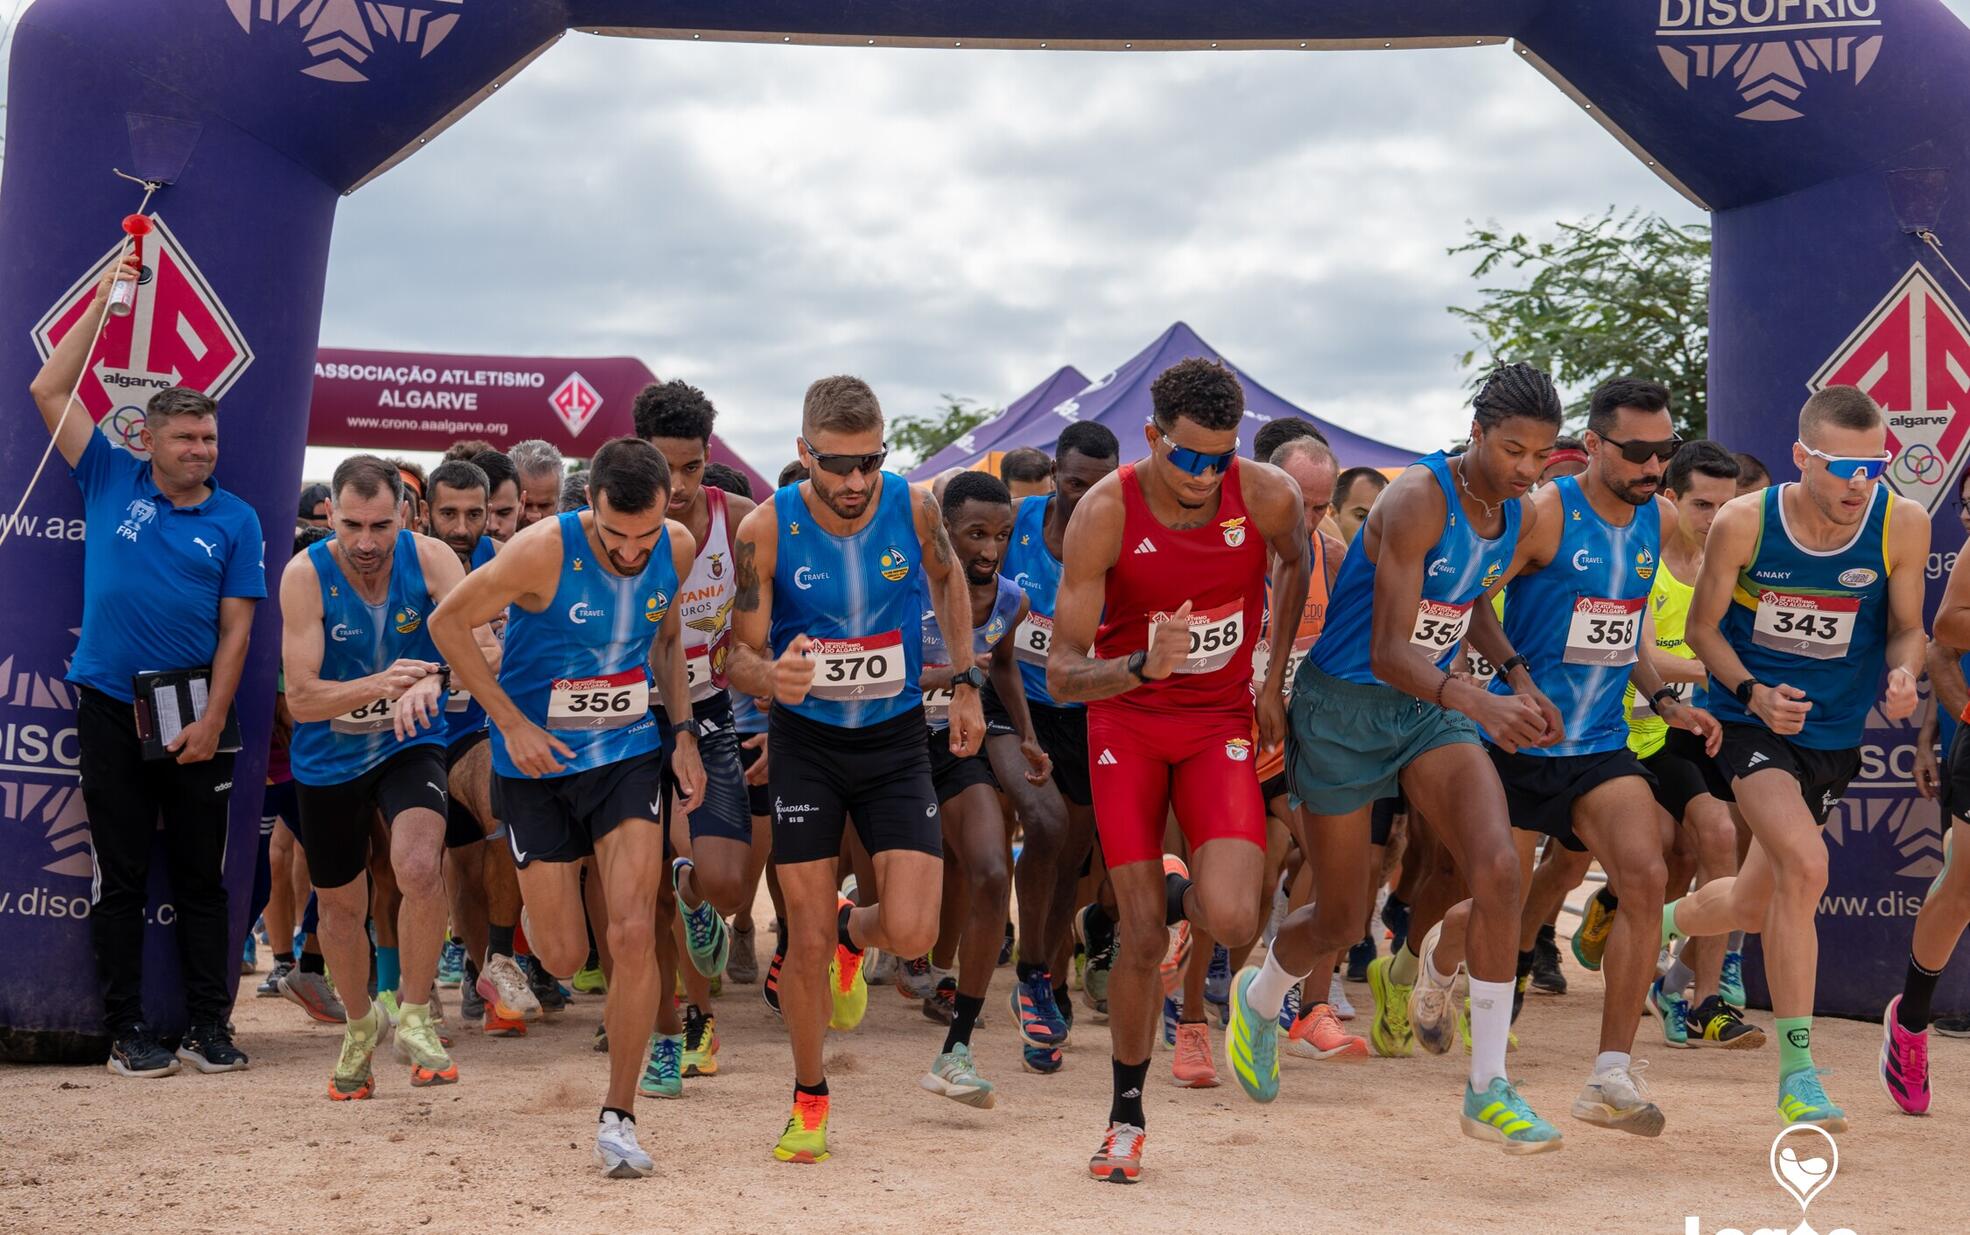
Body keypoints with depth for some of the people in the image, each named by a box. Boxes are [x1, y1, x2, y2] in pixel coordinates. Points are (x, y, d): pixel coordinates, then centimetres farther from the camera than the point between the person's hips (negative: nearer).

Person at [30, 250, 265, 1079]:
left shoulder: (235, 522, 2)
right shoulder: (111, 482, 4)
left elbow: (235, 628, -1)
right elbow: (48, 391, 2)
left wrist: (212, 720, -10)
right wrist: (103, 302, 0)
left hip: (194, 716, 0)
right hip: (112, 707, 0)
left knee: (201, 876, 6)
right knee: (121, 876, 4)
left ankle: (209, 1026, 13)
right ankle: (127, 1033, 10)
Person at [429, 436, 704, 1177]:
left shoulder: (678, 549, -8)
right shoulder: (543, 551, -22)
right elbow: (448, 624, -11)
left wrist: (684, 732, 3)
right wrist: (512, 724, -15)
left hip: (628, 754, 2)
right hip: (538, 763, -2)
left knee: (633, 934, -13)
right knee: (564, 959, 4)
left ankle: (618, 1117, 0)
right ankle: (521, 942, 44)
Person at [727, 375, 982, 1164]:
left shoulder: (913, 508, -11)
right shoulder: (766, 530, -16)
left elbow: (947, 579, 12)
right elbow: (739, 653, -11)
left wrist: (965, 684, 8)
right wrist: (771, 676, -35)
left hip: (895, 738, 1)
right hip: (805, 740, -1)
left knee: (911, 934, -10)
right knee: (807, 940, 0)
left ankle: (852, 929, 28)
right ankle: (808, 1099, 22)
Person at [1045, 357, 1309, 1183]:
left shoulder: (1270, 496, -16)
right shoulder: (1105, 513, -20)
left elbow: (1296, 560, 12)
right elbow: (1062, 673, -19)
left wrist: (1274, 677, 10)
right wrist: (1141, 667, -39)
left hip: (1220, 721, 1)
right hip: (1126, 720, -1)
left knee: (1231, 920, -19)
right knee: (1142, 936, -3)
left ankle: (1178, 893, 20)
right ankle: (1126, 1116, 18)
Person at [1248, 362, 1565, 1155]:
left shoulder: (1521, 516, 0)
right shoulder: (1418, 500, -24)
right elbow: (1389, 653, -31)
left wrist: (1520, 680, 9)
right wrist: (1477, 701, -48)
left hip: (1432, 705, 5)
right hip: (1346, 704, -5)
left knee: (1497, 866, -20)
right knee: (1340, 922, 7)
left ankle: (1489, 1090, -10)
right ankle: (1260, 999, 43)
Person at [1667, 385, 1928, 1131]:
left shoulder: (1903, 525, -13)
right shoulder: (1744, 523, -17)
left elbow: (1906, 629, 0)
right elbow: (1702, 627, -4)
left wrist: (1903, 674, -23)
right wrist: (1751, 691, -21)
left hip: (1834, 733, 3)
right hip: (1753, 719, -3)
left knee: (1754, 905, 12)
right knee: (1806, 865, -24)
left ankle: (1656, 924, 47)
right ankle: (1796, 1071, -13)